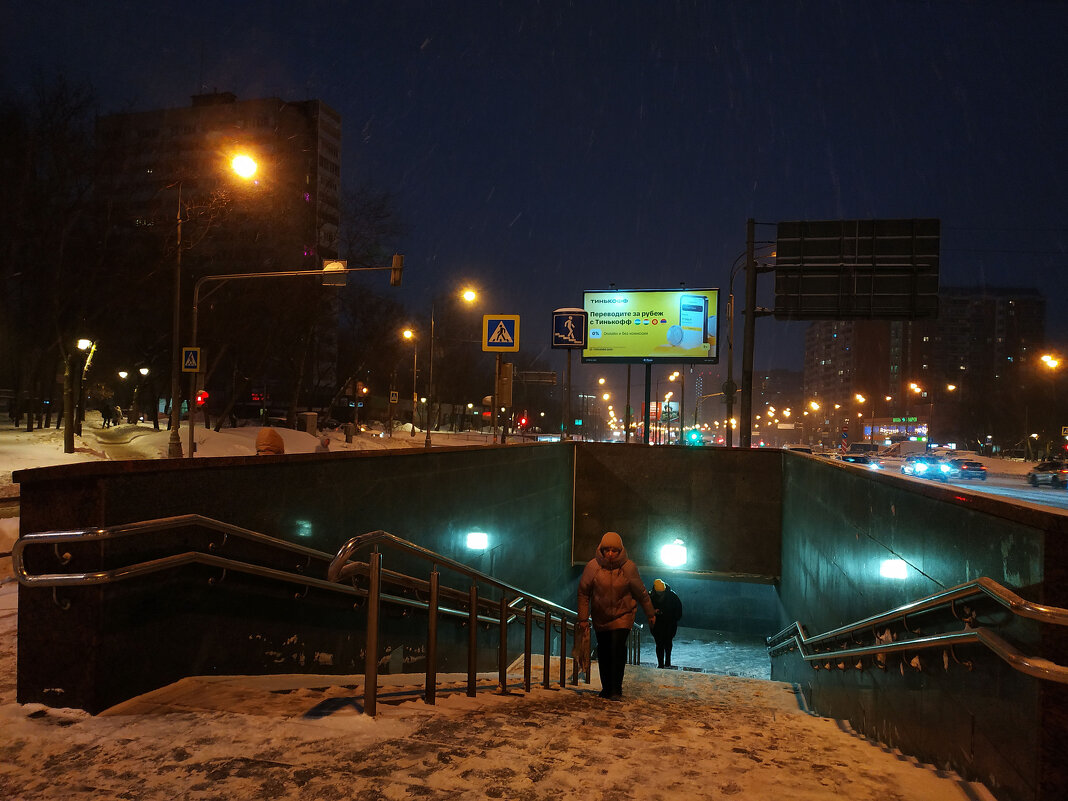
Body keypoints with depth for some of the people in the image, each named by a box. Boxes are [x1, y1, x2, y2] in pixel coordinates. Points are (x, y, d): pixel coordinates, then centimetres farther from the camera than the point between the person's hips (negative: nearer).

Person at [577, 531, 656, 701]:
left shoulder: (628, 567, -14)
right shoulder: (592, 566, -14)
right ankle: (606, 688, 25)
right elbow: (583, 592, -3)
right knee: (603, 652, 8)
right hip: (600, 616, 2)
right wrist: (583, 618, -4)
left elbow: (641, 592, 1)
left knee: (618, 648, -16)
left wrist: (650, 613, 10)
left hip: (623, 615, -2)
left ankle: (616, 690, -10)